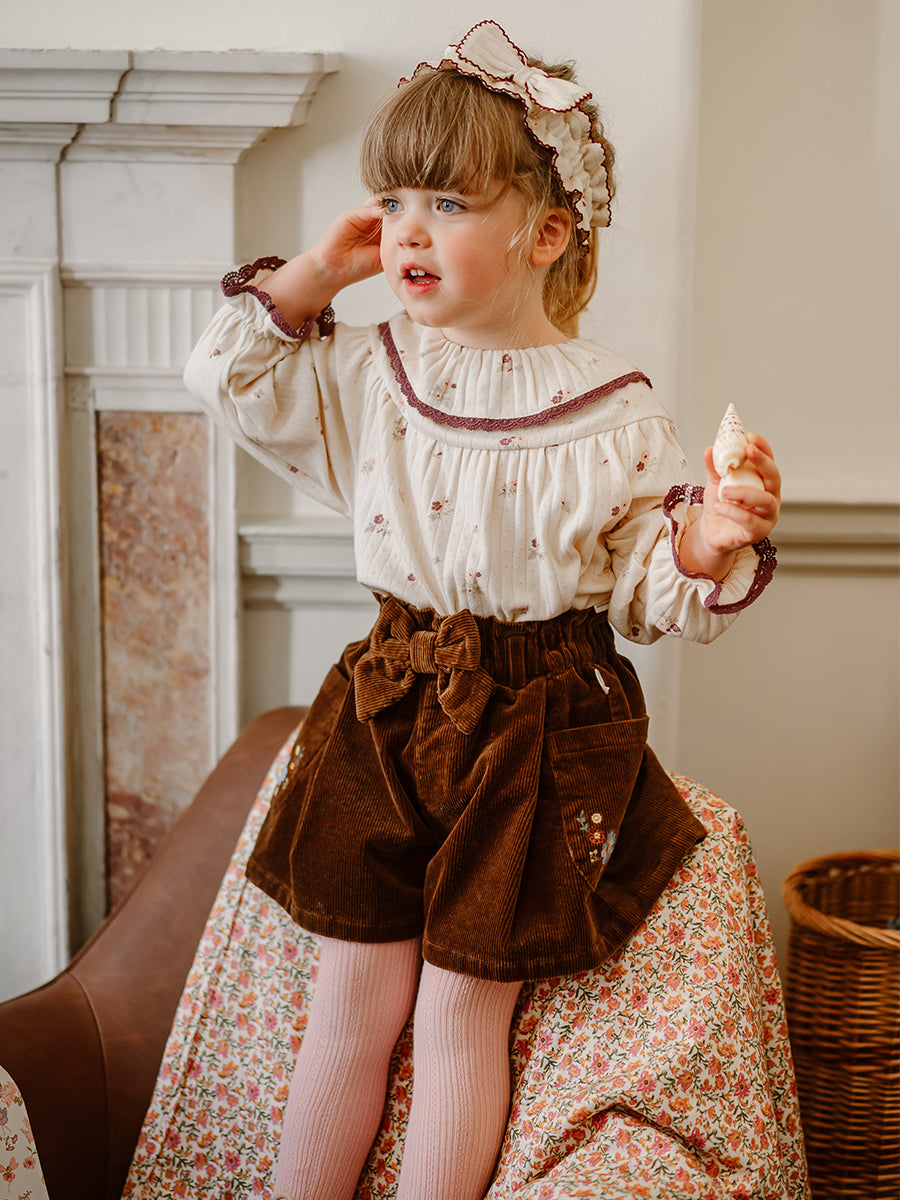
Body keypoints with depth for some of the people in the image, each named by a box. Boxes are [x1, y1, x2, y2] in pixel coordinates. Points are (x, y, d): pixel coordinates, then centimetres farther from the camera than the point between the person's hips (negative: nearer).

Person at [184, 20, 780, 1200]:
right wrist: (319, 271, -1)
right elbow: (231, 376, 7)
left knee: (462, 1008, 5)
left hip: (542, 725, -3)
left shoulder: (617, 415, -10)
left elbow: (642, 594, -6)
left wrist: (707, 546, -28)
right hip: (389, 705, 3)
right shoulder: (373, 373, 1)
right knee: (353, 993, 9)